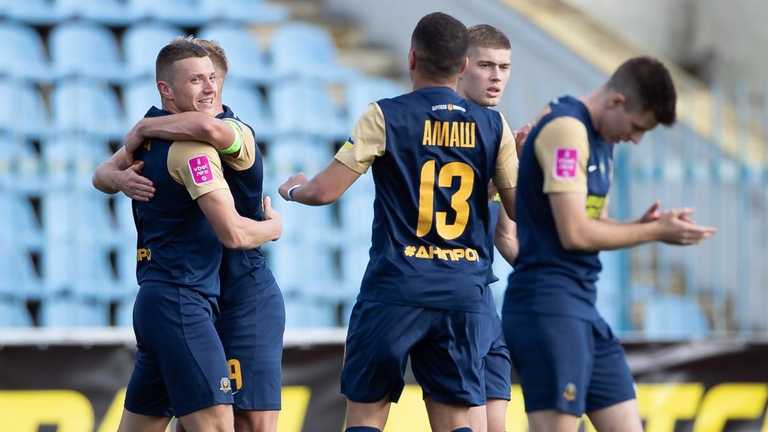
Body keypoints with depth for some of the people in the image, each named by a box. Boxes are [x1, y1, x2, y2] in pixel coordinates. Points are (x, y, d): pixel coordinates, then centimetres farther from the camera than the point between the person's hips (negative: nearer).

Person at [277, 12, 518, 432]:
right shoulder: (493, 126, 4)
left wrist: (294, 189, 17)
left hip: (395, 289, -3)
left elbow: (324, 191, -7)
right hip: (466, 294, 3)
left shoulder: (385, 116, -5)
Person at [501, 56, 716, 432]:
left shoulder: (599, 140, 17)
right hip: (548, 305, -10)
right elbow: (574, 233, -18)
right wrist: (654, 233, -8)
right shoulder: (566, 128, -13)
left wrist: (642, 225, 0)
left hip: (582, 308, 10)